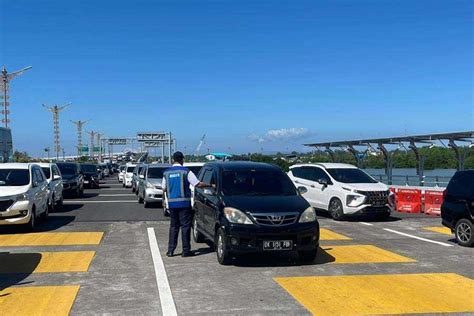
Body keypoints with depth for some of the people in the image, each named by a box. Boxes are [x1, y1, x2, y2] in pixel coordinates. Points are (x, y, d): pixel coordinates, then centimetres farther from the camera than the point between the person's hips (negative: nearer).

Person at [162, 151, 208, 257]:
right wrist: (210, 185, 3)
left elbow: (164, 189, 12)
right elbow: (198, 184, -11)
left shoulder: (167, 173, 6)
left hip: (171, 203, 4)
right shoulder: (186, 171, -8)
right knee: (185, 226, 1)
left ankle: (170, 250, 11)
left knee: (173, 226, 13)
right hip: (184, 202, -4)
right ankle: (186, 250, 3)